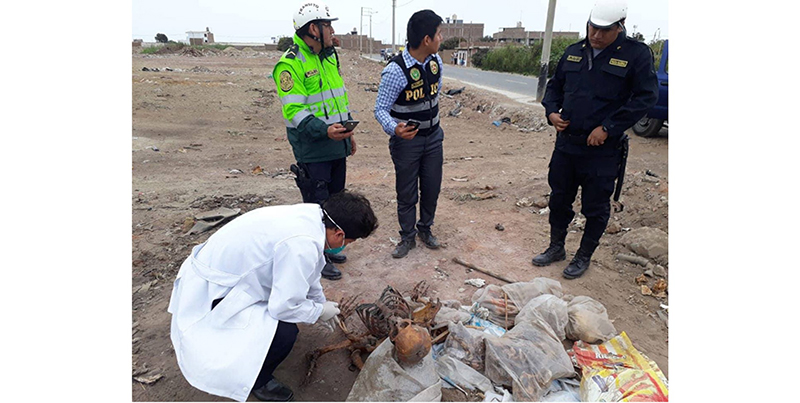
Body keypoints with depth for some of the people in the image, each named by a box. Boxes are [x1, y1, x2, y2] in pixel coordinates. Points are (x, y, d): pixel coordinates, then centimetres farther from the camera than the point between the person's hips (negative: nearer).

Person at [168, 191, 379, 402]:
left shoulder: (311, 214, -5)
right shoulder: (302, 244, -33)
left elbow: (307, 273, 13)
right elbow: (284, 306, -25)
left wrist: (323, 304, 25)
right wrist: (320, 311, -6)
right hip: (210, 294, -9)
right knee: (285, 331, -20)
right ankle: (255, 381, 12)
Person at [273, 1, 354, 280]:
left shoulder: (329, 57, 13)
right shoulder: (290, 64, -15)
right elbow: (293, 110, -20)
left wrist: (348, 131, 18)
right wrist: (324, 130, -31)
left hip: (336, 145, 9)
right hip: (312, 150, -8)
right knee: (317, 204, 1)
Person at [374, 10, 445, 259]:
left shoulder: (436, 61, -2)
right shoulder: (395, 70, -22)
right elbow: (380, 109, -19)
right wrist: (394, 129, -39)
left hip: (433, 137, 6)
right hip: (407, 140, -5)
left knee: (432, 187, 13)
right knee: (407, 193, 6)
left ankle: (425, 229, 36)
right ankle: (407, 237, 26)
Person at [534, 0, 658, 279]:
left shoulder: (636, 54, -7)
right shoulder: (574, 52, 7)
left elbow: (646, 97, -11)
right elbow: (555, 86, 18)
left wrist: (608, 128, -17)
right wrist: (552, 112, -1)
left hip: (602, 150, -4)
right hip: (566, 143, 5)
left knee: (595, 208, 8)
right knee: (559, 200, 15)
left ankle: (584, 257, 27)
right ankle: (556, 248, 34)